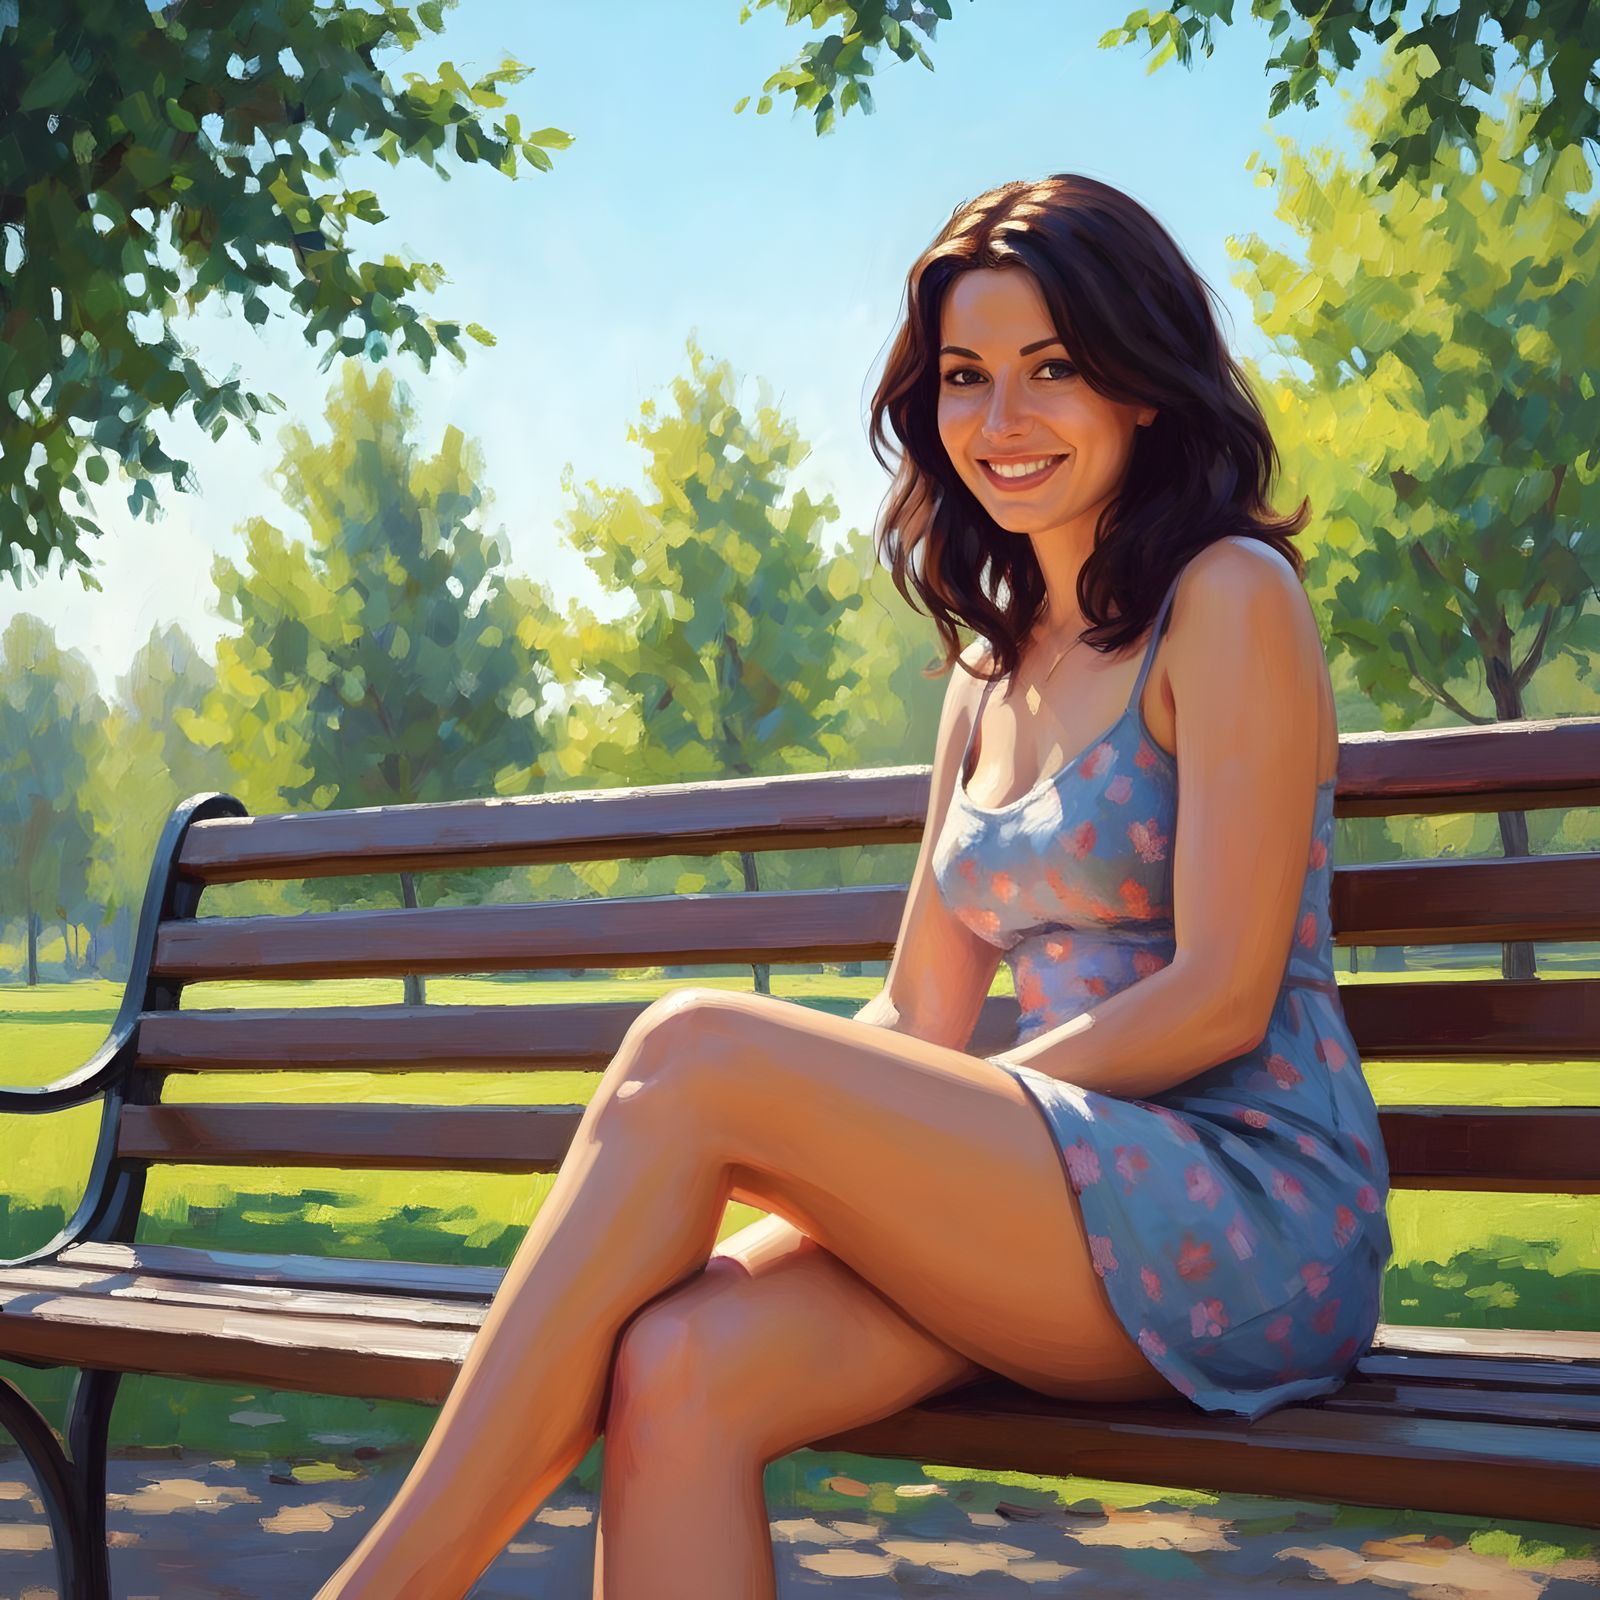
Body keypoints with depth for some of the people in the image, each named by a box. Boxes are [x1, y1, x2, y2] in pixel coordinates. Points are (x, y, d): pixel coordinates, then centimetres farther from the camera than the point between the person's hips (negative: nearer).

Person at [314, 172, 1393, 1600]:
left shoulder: (1231, 601, -2)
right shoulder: (993, 670, 20)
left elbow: (1219, 1000, -10)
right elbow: (918, 1023, 16)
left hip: (1256, 1223, -6)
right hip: (1070, 1204, 6)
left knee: (695, 1046, -23)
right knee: (677, 1366, -24)